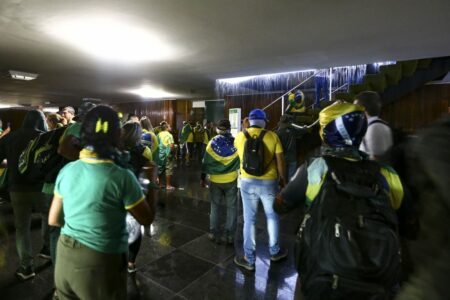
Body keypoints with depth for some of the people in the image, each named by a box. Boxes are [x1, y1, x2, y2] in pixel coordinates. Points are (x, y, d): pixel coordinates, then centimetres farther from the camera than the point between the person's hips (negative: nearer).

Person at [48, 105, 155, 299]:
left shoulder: (66, 171, -5)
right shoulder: (122, 177, -23)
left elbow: (53, 220, 5)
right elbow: (147, 219, -10)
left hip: (64, 258, 6)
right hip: (100, 264, -5)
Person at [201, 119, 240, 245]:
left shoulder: (212, 143, -5)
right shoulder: (235, 142, -7)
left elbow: (206, 161, -1)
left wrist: (203, 178, 7)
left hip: (215, 180, 1)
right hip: (231, 180, 0)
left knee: (215, 207, 14)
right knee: (231, 207, 10)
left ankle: (215, 234, 21)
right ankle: (229, 235, 14)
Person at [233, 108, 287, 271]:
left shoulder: (240, 136, -2)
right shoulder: (272, 136, -6)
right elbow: (280, 161, -5)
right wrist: (283, 179, 8)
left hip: (248, 181, 1)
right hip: (269, 182, 0)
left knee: (249, 219, 10)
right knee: (272, 216, 20)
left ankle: (249, 259, 20)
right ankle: (274, 251, 37)